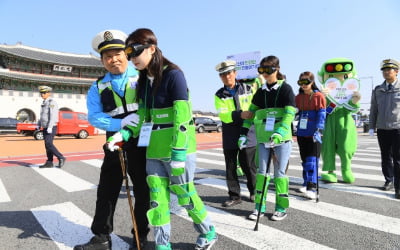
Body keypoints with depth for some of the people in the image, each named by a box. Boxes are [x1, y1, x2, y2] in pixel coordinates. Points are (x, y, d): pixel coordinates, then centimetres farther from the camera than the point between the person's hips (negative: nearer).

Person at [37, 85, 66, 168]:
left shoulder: (52, 102, -11)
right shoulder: (44, 103, 17)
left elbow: (53, 116, -21)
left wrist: (50, 127, -26)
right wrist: (38, 125, 16)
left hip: (51, 128, -9)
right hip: (45, 128, 9)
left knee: (49, 144, -16)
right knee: (47, 145, 7)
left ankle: (61, 158, -7)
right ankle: (49, 163, 11)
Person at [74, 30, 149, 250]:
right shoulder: (98, 88, 6)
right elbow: (93, 117, -4)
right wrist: (120, 123, -20)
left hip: (142, 143, -2)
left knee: (143, 191, 9)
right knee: (106, 191, 9)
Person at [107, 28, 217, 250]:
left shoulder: (173, 74, -13)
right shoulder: (143, 80, 9)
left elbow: (181, 116, -19)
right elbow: (143, 116, 13)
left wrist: (178, 154, -21)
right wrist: (125, 134, -2)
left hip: (178, 148, -6)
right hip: (154, 149, 7)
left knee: (184, 193, 8)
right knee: (157, 197, 9)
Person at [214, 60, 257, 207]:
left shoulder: (248, 89, 4)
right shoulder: (219, 95, 3)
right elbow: (223, 116, -12)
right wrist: (240, 114, -26)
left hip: (248, 135, -1)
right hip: (230, 137, 1)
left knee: (249, 166, 7)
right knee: (230, 168, 8)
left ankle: (254, 192, 30)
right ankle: (234, 196, 22)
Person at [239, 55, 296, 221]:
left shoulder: (286, 89, -2)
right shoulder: (260, 92, 11)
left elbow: (289, 114, -12)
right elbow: (251, 112, 15)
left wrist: (279, 133, -26)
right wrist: (243, 133, 8)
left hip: (282, 138, -4)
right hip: (263, 139, 4)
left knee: (280, 173, 3)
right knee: (262, 172, 7)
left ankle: (281, 208, 18)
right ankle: (260, 206, 18)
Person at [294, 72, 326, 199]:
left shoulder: (319, 96, -3)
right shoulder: (298, 97, 11)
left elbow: (321, 115, -9)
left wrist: (318, 130, -19)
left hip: (313, 134, -5)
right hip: (301, 133, 5)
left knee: (312, 160, -10)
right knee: (304, 159, 12)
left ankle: (311, 188, -9)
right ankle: (306, 183, 24)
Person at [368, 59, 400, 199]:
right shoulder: (377, 90, 10)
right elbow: (373, 110, 12)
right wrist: (371, 127, 7)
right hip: (382, 129, 3)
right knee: (385, 157, 11)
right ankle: (389, 181, 25)